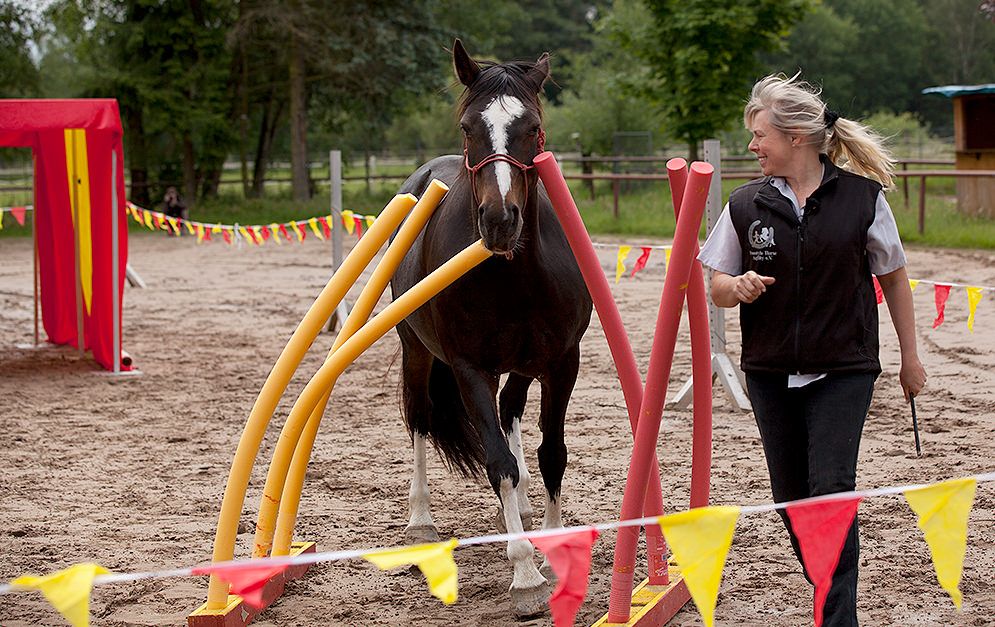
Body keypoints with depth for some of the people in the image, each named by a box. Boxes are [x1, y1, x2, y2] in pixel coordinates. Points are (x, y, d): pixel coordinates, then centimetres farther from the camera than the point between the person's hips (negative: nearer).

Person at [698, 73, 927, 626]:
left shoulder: (862, 196, -5)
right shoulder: (746, 205, 0)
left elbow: (893, 276, 6)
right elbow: (716, 287, 7)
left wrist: (910, 357, 10)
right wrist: (739, 287, -17)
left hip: (843, 372, -3)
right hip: (770, 373, 3)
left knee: (832, 490, -14)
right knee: (792, 497, 9)